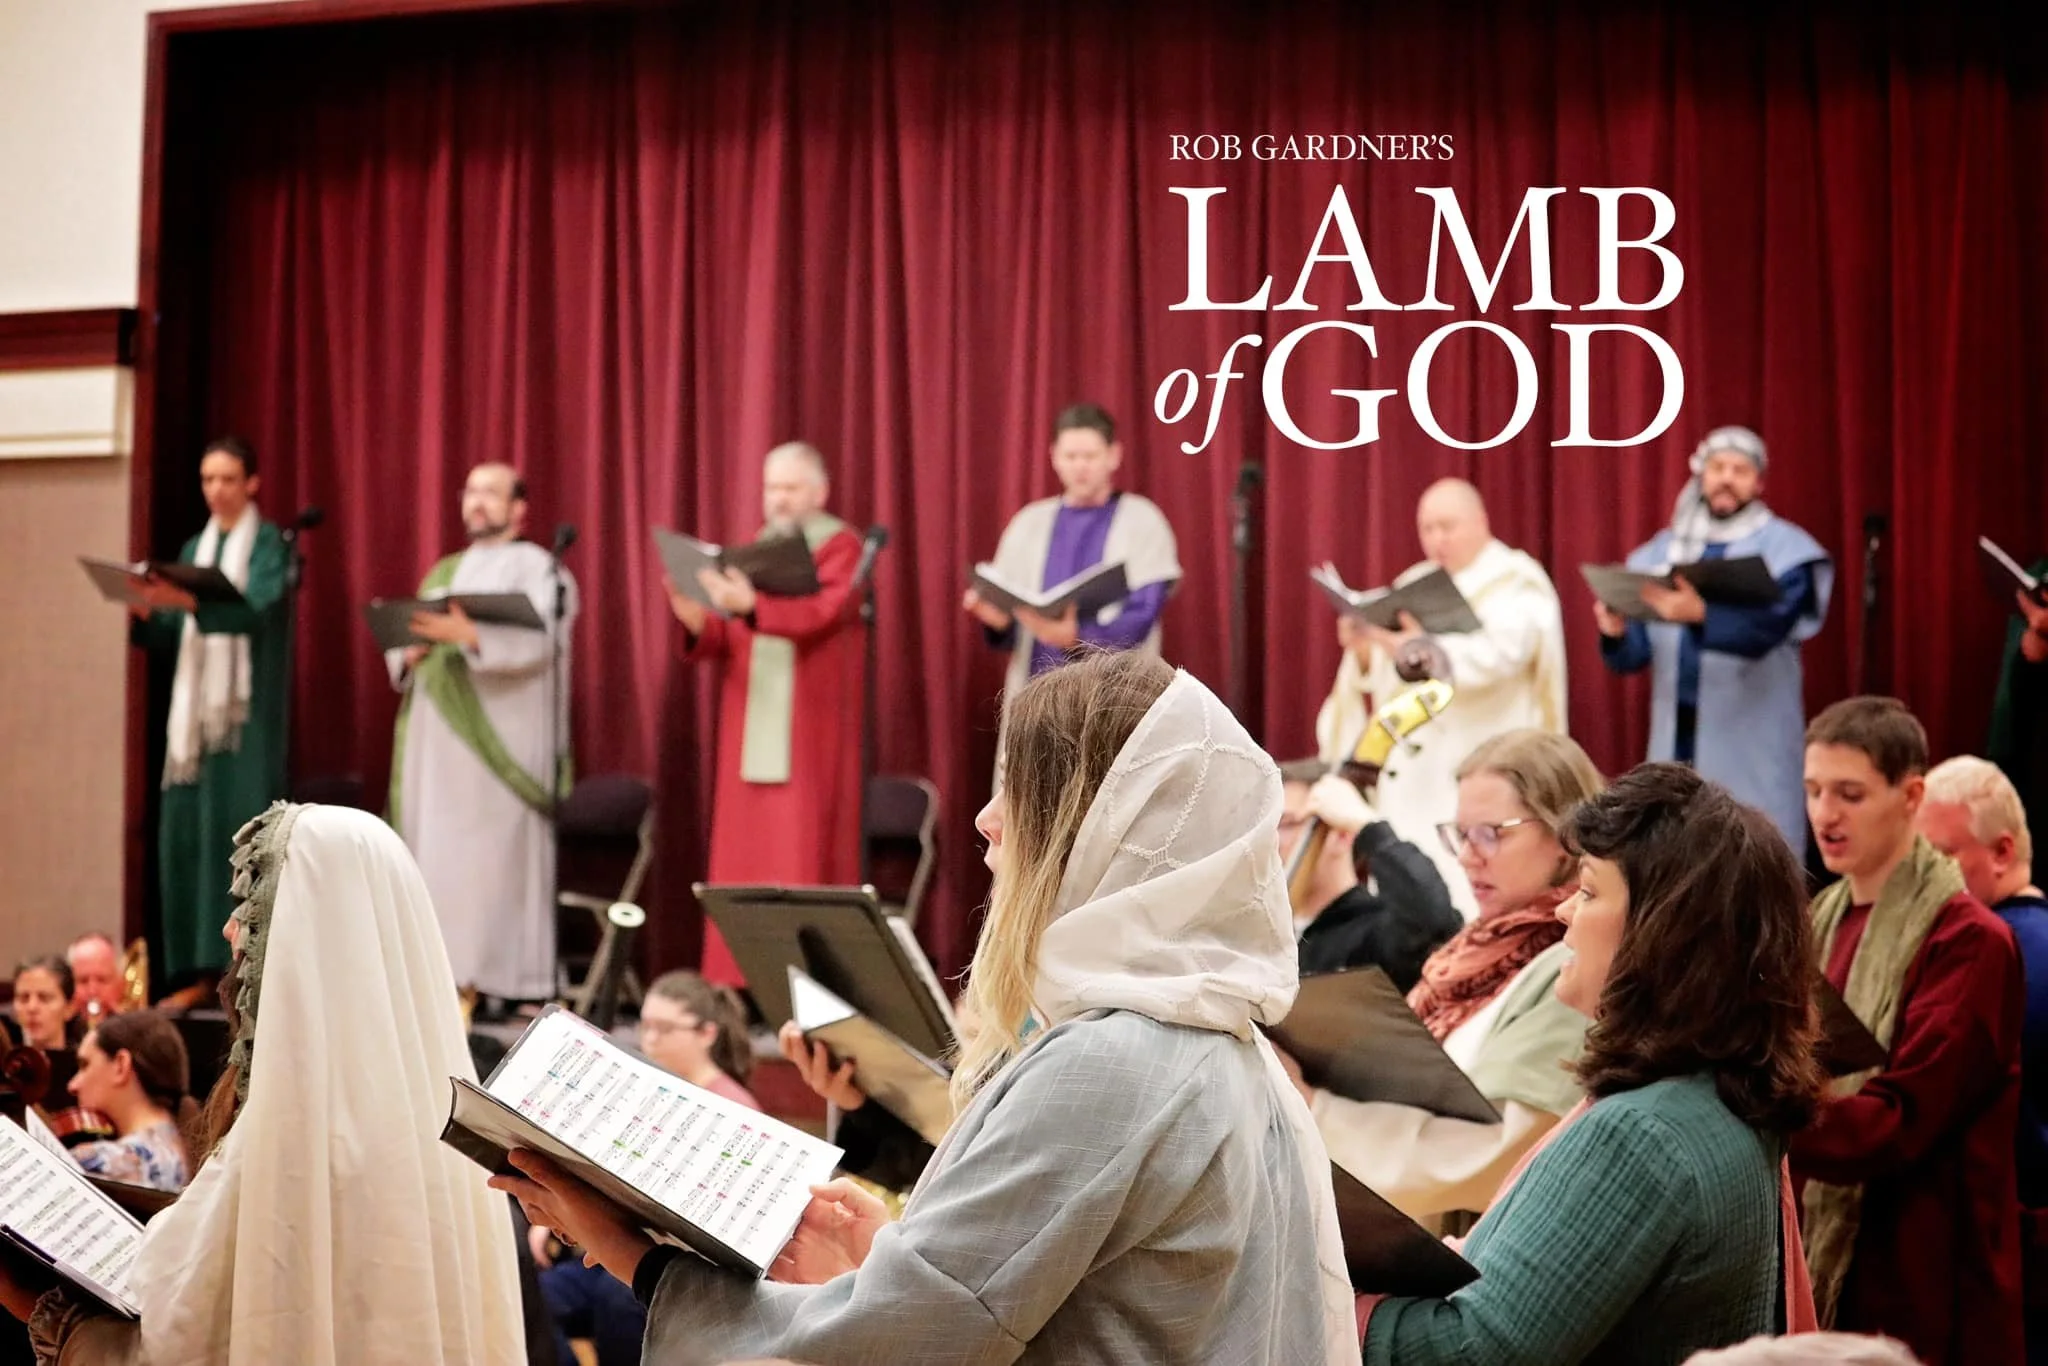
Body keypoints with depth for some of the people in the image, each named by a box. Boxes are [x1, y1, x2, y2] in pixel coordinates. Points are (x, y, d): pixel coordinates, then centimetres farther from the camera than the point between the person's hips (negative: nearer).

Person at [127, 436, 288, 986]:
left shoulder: (270, 544, -1)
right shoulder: (194, 549, 18)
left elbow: (255, 610, -18)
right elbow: (171, 636, 13)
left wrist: (188, 601, -32)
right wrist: (144, 613, -8)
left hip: (245, 706, -6)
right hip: (195, 703, 6)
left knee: (239, 823, -12)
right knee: (185, 827, 0)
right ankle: (198, 965, 3)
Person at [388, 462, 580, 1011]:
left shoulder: (537, 568, 1)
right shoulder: (442, 573, 22)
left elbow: (536, 641, -16)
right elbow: (402, 640, 17)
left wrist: (469, 635, -31)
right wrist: (409, 653, -7)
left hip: (497, 742, -6)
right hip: (436, 740, 7)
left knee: (491, 858, -11)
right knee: (432, 857, 1)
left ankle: (494, 978, -11)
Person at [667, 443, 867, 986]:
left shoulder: (841, 547, -1)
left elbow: (823, 613, -20)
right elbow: (728, 638, 12)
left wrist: (752, 606, -35)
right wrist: (700, 624, -10)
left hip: (808, 730, -6)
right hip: (752, 727, 6)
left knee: (803, 856, -9)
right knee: (745, 853, 1)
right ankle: (744, 980, 2)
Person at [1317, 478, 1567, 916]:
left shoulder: (1517, 586, -1)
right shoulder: (1414, 585, 17)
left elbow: (1494, 655, -20)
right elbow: (1380, 677, 11)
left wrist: (1411, 646, -29)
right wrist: (1363, 649, -11)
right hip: (1410, 772, 6)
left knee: (1468, 902, -14)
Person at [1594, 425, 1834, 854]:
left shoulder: (1786, 549, 0)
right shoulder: (1661, 551, 11)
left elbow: (1767, 627, -19)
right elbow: (1634, 656, 8)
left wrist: (1702, 614, -36)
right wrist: (1617, 633, -15)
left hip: (1752, 746, -4)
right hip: (1677, 740, 4)